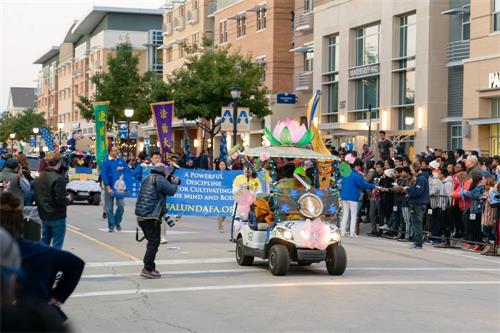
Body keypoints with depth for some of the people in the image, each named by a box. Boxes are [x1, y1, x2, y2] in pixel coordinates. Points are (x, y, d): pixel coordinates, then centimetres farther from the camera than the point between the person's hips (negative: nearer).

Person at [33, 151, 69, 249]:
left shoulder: (40, 177, 4)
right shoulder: (58, 178, -21)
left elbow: (36, 196, 10)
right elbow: (61, 199, -22)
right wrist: (68, 200, -3)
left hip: (44, 215, 8)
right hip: (57, 216, -8)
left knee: (44, 242, 18)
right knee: (57, 244, 1)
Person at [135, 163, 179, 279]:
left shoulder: (147, 179, 20)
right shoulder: (159, 179, -9)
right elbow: (171, 191, -13)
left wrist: (170, 181, 16)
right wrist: (174, 182, 6)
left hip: (141, 215, 9)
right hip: (151, 216, -9)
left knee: (152, 242, 19)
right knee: (154, 243, -7)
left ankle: (150, 267, 21)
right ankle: (147, 269, -11)